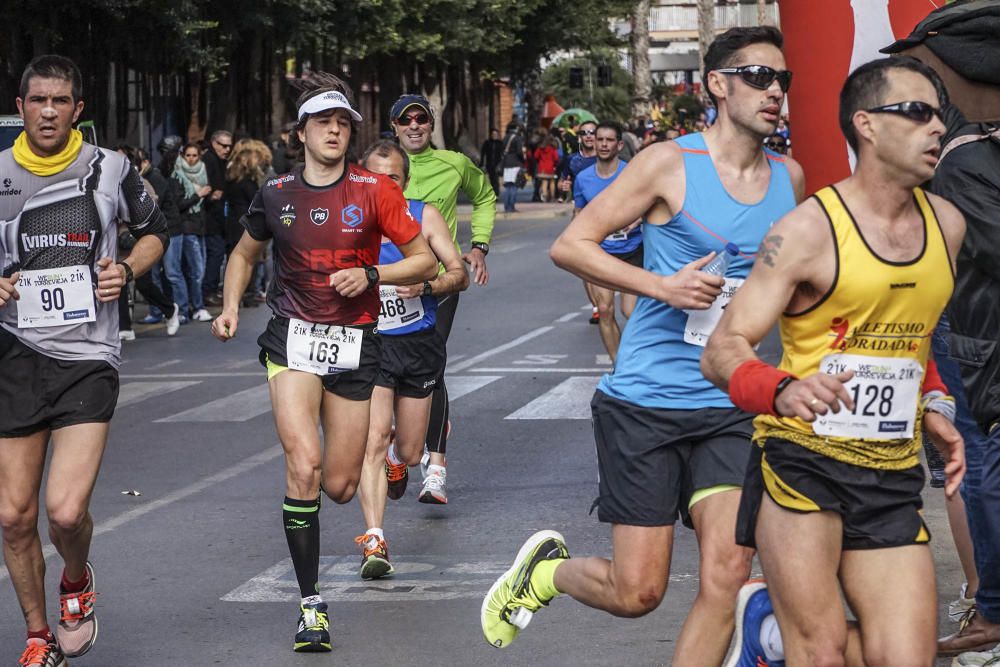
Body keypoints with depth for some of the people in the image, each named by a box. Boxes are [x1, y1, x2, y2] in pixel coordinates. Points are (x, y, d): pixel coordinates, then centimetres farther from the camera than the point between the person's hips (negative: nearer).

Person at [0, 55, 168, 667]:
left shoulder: (111, 170, 1)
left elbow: (154, 232, 18)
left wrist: (127, 270, -1)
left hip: (89, 357, -2)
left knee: (66, 510, -16)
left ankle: (77, 582, 19)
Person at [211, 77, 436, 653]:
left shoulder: (374, 191, -1)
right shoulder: (276, 195, 5)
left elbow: (425, 260, 1)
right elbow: (245, 254, 23)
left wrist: (370, 274, -14)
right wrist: (231, 306, 7)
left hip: (354, 345, 0)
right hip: (293, 340, 0)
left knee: (338, 487, 4)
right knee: (304, 466, -20)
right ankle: (311, 604, -13)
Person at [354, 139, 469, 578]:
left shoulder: (424, 216, 0)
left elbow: (459, 276, 0)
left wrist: (425, 287, -19)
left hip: (419, 344, 2)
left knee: (409, 454, 10)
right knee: (374, 439, -20)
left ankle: (397, 458, 50)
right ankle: (374, 542, -24)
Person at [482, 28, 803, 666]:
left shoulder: (790, 178, 8)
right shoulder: (669, 164, -7)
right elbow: (570, 245, -7)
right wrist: (662, 285, -19)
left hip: (732, 408, 4)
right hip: (646, 402, -4)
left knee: (727, 575, -10)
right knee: (636, 591, -1)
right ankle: (546, 567, 31)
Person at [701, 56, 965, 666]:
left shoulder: (947, 225, 9)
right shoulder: (809, 229, -9)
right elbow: (722, 351, -13)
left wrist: (934, 406, 10)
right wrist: (782, 391, -34)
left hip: (893, 479, 5)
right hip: (803, 462, -5)